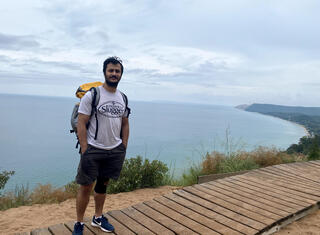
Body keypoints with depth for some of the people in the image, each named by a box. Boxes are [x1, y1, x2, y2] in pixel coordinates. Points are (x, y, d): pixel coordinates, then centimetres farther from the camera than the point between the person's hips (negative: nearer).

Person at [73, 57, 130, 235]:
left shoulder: (123, 98, 10)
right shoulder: (92, 95, -7)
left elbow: (125, 124, 15)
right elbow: (81, 124, -9)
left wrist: (124, 148, 8)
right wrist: (85, 151, -14)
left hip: (115, 150, 5)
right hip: (93, 150, -4)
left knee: (103, 184, 17)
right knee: (86, 187, 1)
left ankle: (98, 218, 33)